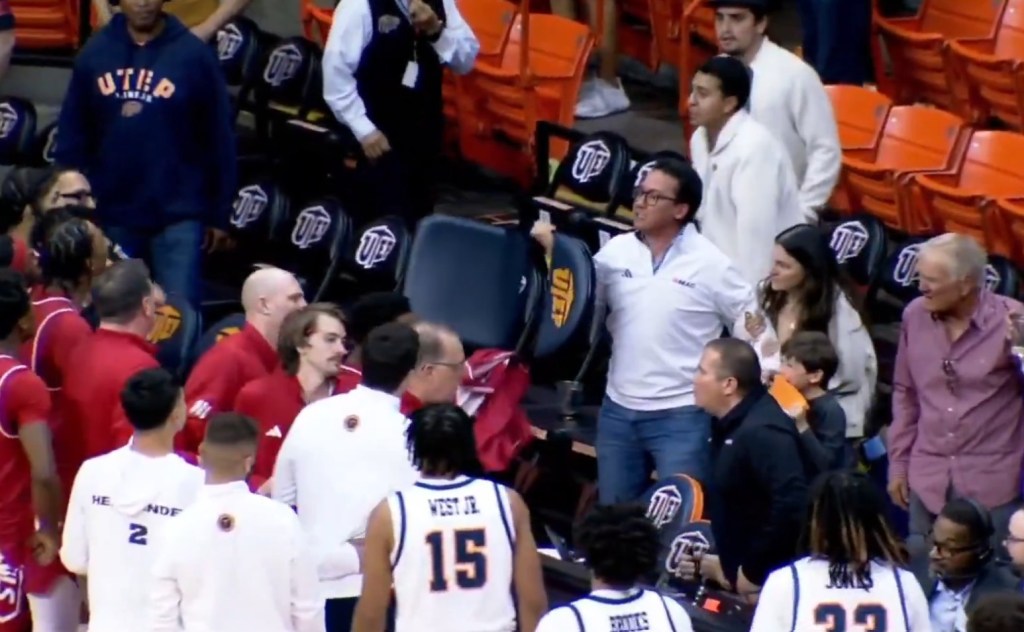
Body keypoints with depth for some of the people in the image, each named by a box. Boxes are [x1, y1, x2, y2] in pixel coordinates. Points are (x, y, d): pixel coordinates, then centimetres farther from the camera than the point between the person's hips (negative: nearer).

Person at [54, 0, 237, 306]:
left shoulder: (193, 55, -6)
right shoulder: (94, 53, 1)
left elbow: (219, 138, -1)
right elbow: (72, 135, 6)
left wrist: (219, 214, 0)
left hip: (178, 214, -3)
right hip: (112, 214, 3)